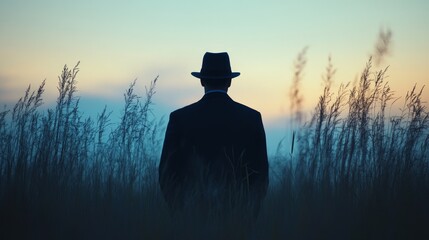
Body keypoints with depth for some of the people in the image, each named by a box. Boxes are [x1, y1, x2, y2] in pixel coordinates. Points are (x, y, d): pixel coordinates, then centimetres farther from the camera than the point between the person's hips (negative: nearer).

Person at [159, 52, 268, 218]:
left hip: (192, 211, -1)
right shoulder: (252, 118, 1)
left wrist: (178, 211, 9)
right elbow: (261, 172, 3)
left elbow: (167, 172, 0)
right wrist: (250, 214, 11)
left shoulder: (180, 118, -2)